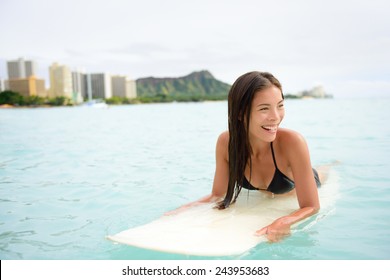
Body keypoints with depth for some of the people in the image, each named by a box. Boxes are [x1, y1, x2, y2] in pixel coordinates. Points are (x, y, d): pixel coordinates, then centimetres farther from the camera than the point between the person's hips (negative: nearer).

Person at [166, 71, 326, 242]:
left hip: (299, 186, -2)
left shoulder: (292, 141, -45)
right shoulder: (226, 142, -35)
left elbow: (311, 206, -40)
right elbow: (217, 195, -23)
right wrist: (187, 208, -41)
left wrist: (283, 223, -61)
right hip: (264, 196, 2)